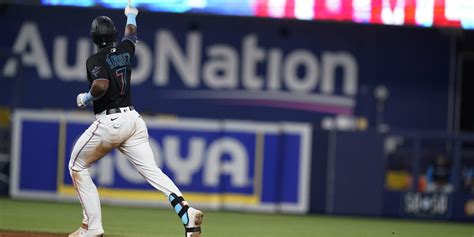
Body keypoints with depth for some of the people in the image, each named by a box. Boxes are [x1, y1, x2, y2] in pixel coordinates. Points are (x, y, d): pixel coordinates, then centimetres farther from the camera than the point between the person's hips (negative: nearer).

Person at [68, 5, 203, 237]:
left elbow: (101, 85, -28)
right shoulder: (124, 50, 11)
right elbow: (131, 35, 35)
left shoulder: (95, 60, -9)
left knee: (77, 166, 13)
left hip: (108, 121, -6)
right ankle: (186, 211, -27)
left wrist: (87, 98, -7)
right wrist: (131, 15, 55)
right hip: (134, 119, 6)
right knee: (152, 171, -4)